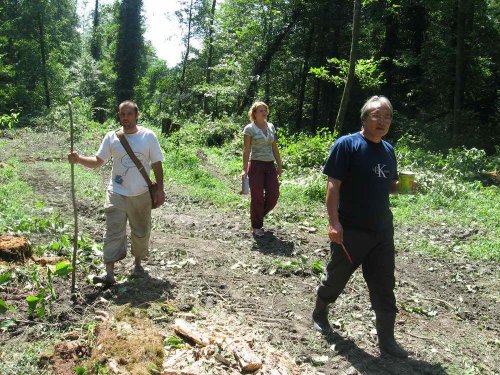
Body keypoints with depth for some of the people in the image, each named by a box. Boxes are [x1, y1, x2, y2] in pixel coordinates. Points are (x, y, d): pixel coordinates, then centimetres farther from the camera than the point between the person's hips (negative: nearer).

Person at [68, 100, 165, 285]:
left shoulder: (148, 136, -3)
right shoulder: (112, 137, -1)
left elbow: (157, 164, -1)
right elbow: (97, 161, 0)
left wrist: (160, 189, -4)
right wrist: (79, 159, -18)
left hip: (141, 195, 0)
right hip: (117, 194, 0)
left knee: (141, 232, 13)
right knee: (113, 232, -5)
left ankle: (138, 263, 34)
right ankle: (109, 273, -3)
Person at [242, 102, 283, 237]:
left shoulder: (271, 127, 11)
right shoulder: (250, 128, -5)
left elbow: (274, 148, 15)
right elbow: (246, 150, -9)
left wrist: (279, 164, 13)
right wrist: (245, 169, -14)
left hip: (270, 165, 5)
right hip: (256, 165, -5)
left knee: (274, 194, 1)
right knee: (257, 197, 0)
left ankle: (259, 214, 28)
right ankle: (256, 227, 15)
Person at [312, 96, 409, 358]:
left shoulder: (388, 150, 11)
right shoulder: (347, 145, -10)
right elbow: (333, 185, -15)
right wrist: (334, 222, -22)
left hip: (382, 230, 6)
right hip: (350, 230, -6)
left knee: (384, 289, 9)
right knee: (336, 278, 13)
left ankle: (386, 340, 21)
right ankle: (320, 313, 39)